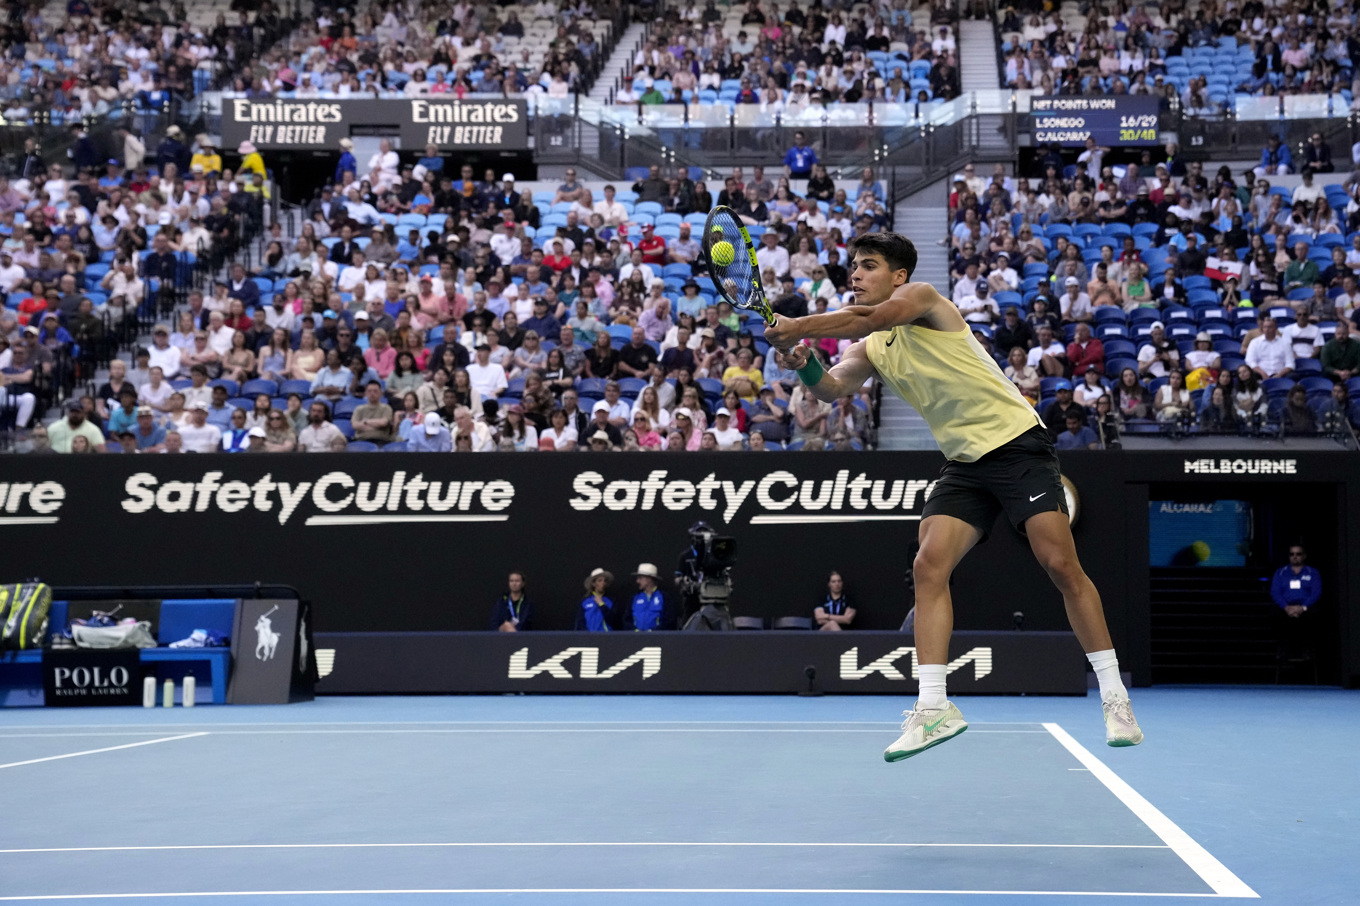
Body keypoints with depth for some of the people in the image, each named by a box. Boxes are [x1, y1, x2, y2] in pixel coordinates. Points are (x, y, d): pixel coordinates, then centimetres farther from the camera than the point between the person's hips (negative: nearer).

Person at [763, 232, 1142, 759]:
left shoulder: (922, 299, -4)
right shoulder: (870, 350, 13)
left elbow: (866, 319, -24)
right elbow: (833, 388, -5)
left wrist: (797, 328, -25)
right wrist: (805, 365, -25)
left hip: (1016, 443, -6)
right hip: (964, 463, 6)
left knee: (1060, 565, -11)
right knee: (929, 566, -11)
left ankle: (1114, 698, 0)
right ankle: (934, 709, -10)